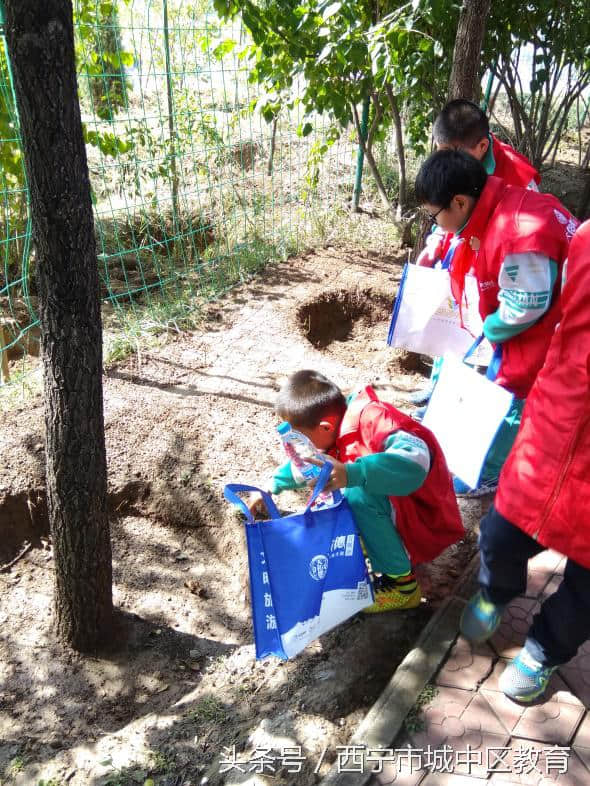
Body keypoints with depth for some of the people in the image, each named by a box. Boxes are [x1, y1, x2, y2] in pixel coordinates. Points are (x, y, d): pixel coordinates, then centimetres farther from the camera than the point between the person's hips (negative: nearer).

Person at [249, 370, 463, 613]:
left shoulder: (371, 419, -28)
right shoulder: (340, 426, -2)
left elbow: (414, 460, -46)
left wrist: (350, 474, -53)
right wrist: (272, 486, 24)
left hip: (426, 524, -8)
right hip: (397, 507, 8)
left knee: (359, 493, -31)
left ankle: (402, 583, -14)